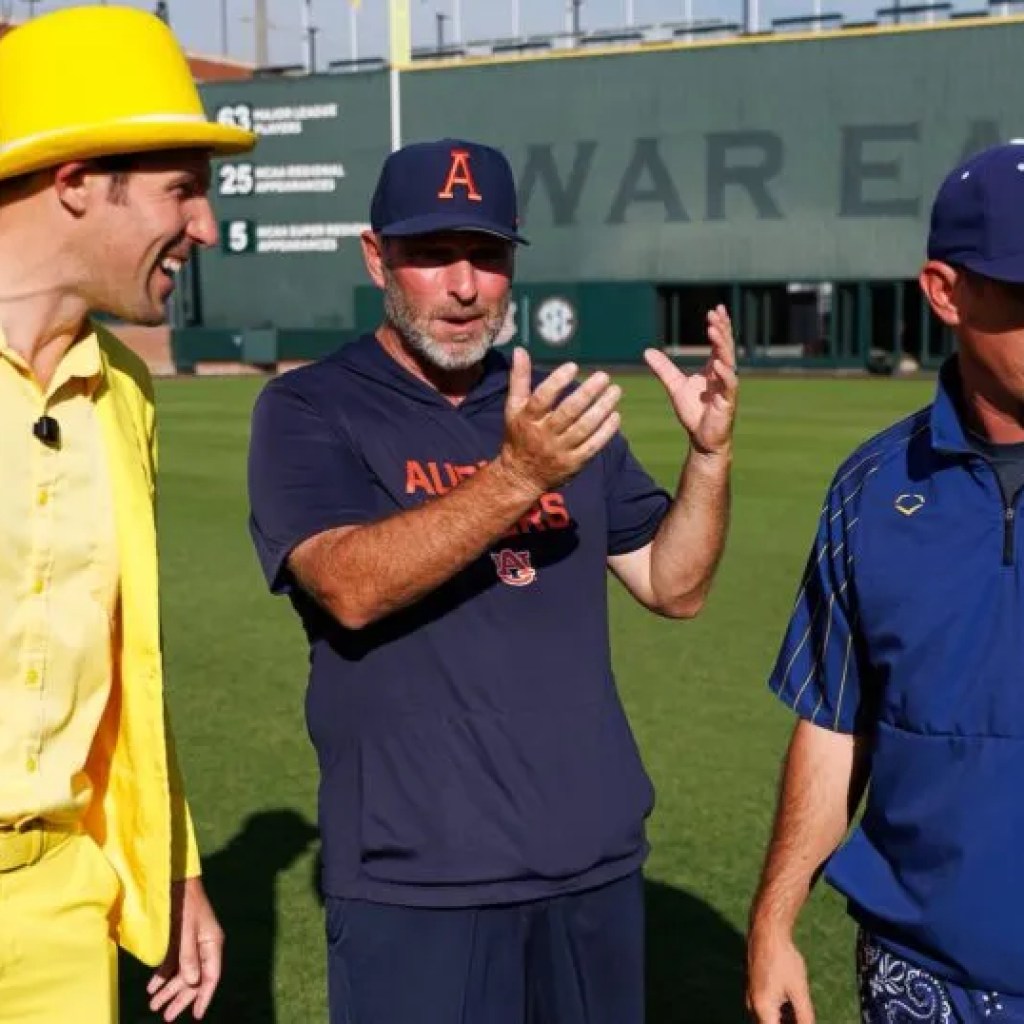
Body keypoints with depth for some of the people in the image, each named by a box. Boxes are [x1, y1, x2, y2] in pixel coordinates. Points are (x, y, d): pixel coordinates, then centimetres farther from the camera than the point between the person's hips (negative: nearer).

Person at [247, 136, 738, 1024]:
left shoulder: (561, 410, 9)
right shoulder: (308, 411, -5)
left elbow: (673, 586, 9)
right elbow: (351, 587, -21)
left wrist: (710, 453, -8)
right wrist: (516, 478, -33)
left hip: (595, 859, 5)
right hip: (417, 879, -4)